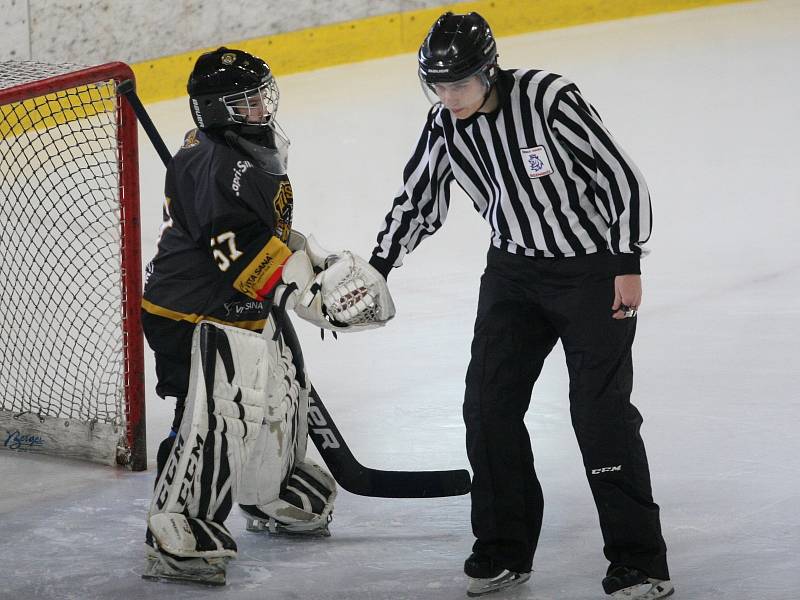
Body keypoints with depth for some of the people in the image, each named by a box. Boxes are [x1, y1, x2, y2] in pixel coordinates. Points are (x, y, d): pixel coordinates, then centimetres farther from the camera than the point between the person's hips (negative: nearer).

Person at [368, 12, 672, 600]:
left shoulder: (551, 99, -23)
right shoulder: (445, 125, -5)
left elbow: (622, 176, -18)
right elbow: (418, 200, 9)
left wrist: (628, 265, -17)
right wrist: (377, 268, 1)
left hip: (593, 269, -6)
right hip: (514, 270, 6)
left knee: (601, 411, -9)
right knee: (489, 404, 0)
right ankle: (504, 550, 14)